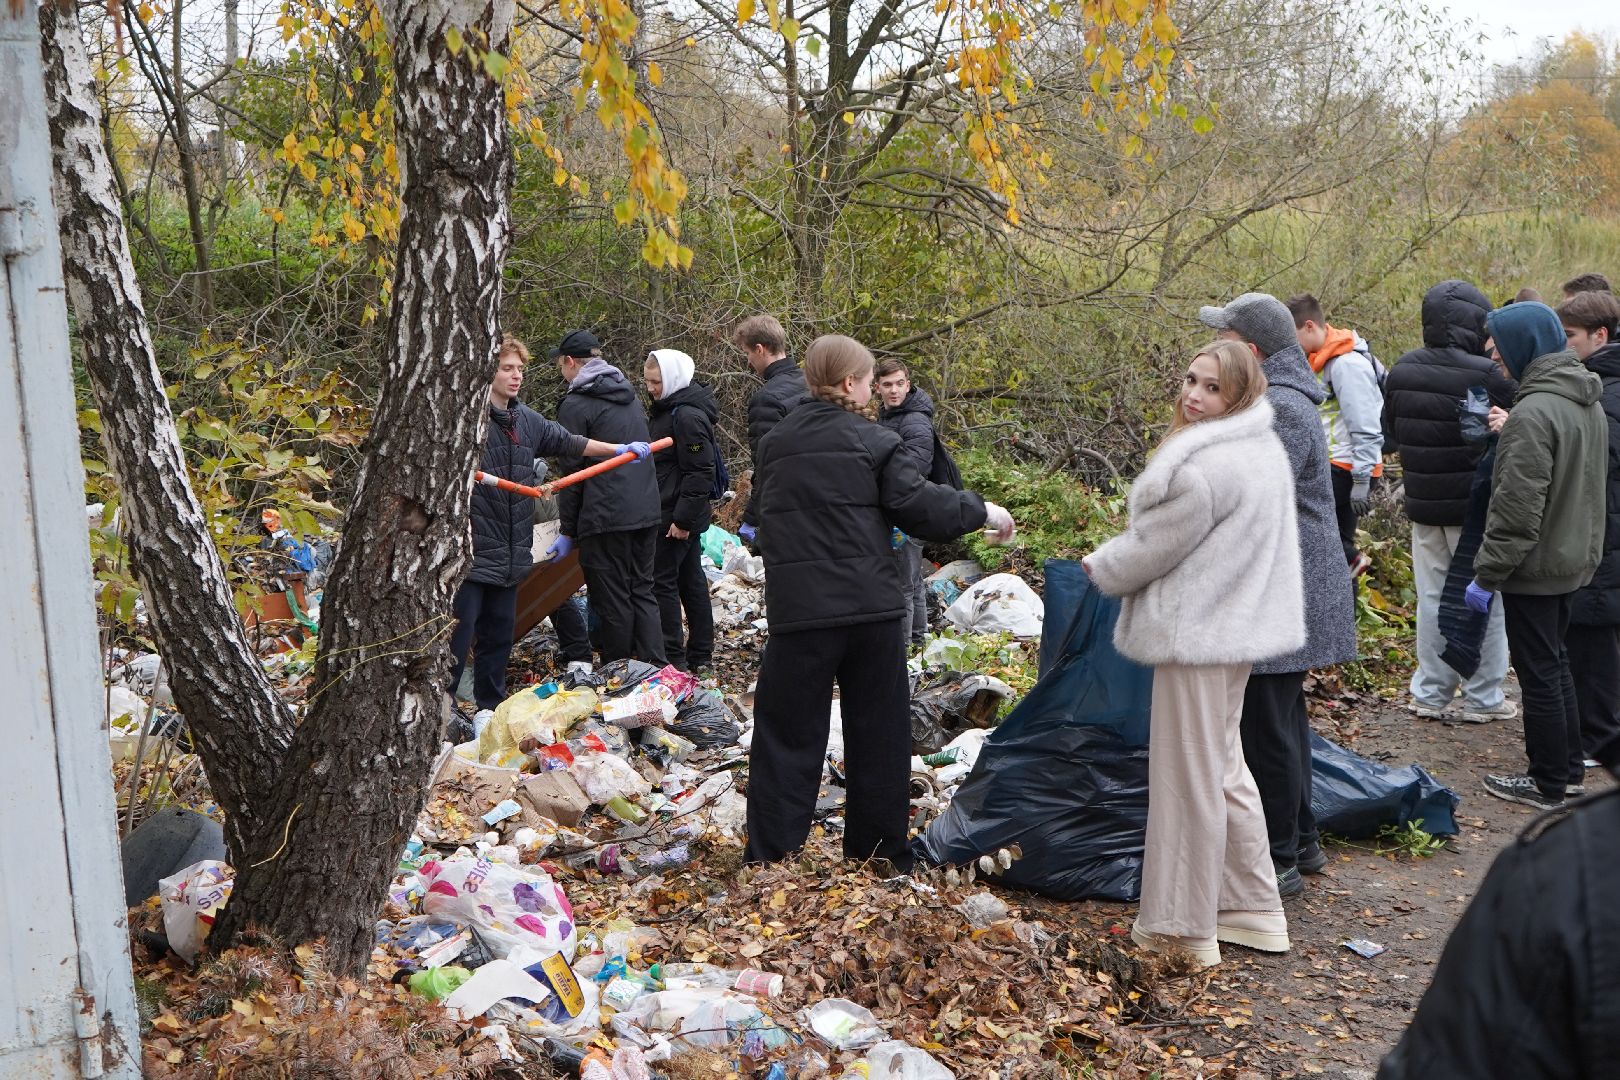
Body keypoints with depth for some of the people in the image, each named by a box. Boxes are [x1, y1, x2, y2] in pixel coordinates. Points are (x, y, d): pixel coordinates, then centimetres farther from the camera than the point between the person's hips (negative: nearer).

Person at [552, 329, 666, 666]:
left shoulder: (575, 405, -7)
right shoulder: (630, 396, 17)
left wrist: (568, 531, -2)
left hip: (605, 517, -7)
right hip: (647, 511, 7)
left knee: (613, 601, 0)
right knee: (642, 593, 12)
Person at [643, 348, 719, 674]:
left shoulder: (687, 416, -19)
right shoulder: (666, 409, 13)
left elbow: (700, 473, -22)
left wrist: (682, 518, -22)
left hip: (677, 516, -10)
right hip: (684, 515, 10)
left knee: (663, 581, -6)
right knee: (691, 580, 14)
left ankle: (673, 658, -1)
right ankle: (700, 655, 22)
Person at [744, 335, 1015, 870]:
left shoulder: (774, 443, 9)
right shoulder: (874, 442, -4)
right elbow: (920, 505, -8)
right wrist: (981, 512, 7)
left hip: (797, 607, 2)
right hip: (871, 606, -2)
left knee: (788, 731, 5)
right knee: (877, 733, 11)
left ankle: (769, 857, 3)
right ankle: (880, 856, 19)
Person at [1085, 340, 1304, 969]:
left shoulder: (1206, 466, -24)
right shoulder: (1262, 451, 10)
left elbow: (1156, 545, -15)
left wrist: (1102, 567, 4)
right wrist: (1117, 560, 16)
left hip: (1198, 633, -10)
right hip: (1239, 627, 11)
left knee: (1188, 775, 0)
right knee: (1222, 767, 21)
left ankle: (1185, 929, 12)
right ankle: (1254, 908, 31)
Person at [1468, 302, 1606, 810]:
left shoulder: (1534, 413, -23)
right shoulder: (1589, 404, 7)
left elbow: (1517, 507, -25)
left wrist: (1487, 573, -19)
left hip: (1535, 566, -9)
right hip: (1574, 558, 9)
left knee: (1539, 674, 2)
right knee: (1555, 664, 20)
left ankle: (1548, 783, 12)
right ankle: (1568, 765, 31)